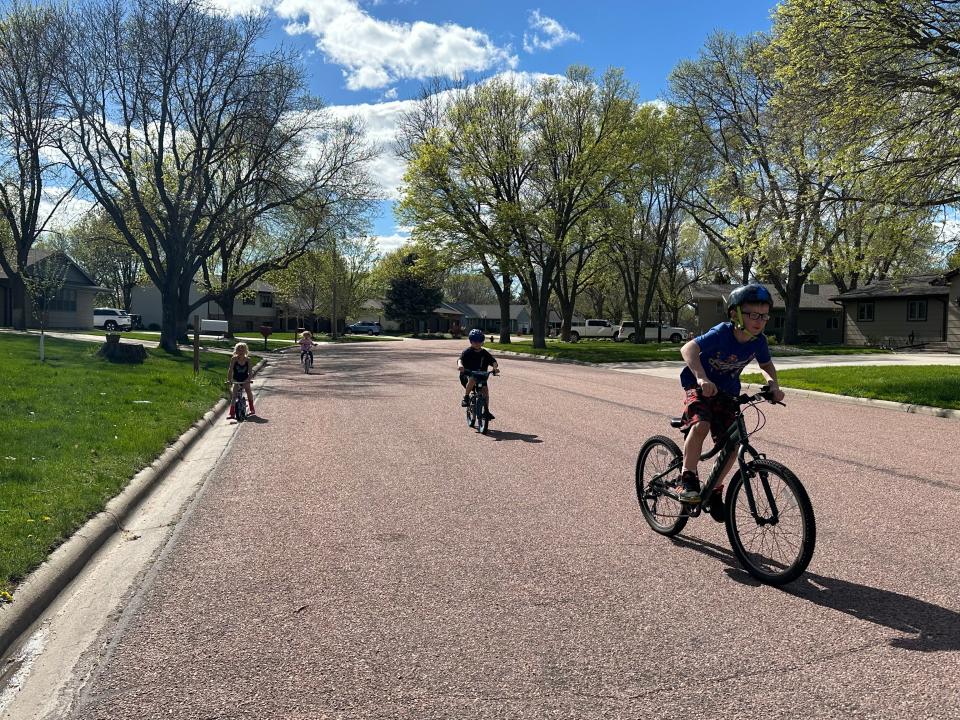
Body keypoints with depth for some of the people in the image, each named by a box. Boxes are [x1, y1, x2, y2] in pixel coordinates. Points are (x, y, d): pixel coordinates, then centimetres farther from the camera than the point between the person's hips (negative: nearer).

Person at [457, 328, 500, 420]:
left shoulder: (485, 353, 5)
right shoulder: (467, 352, -6)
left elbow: (493, 361, -3)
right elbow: (460, 359, -22)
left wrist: (495, 368, -25)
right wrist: (460, 365, -46)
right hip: (467, 375, -4)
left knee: (485, 389, -16)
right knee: (472, 380, -37)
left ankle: (487, 411, -5)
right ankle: (466, 397, -18)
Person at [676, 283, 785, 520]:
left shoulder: (759, 341, -9)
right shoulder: (721, 334, -27)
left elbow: (766, 365, 11)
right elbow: (688, 349, -40)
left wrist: (773, 385, -9)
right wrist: (701, 377, -54)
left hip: (727, 393, 5)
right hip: (698, 388, -5)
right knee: (701, 425, -33)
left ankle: (715, 491, 19)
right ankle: (687, 479, -16)